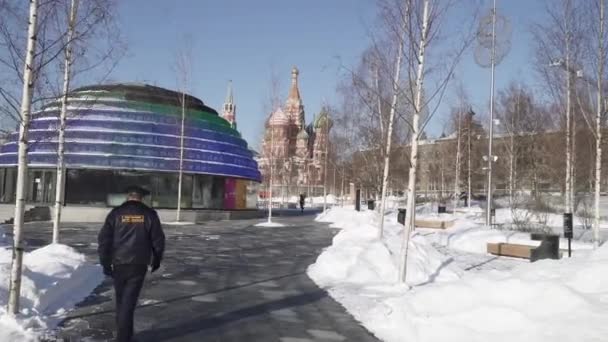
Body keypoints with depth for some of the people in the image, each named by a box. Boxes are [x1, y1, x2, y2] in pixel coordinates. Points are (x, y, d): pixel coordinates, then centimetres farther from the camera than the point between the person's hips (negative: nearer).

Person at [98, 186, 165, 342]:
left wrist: (105, 263, 4)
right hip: (139, 265, -1)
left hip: (119, 264, 1)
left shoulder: (116, 213, 1)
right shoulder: (149, 214, 0)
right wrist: (156, 260, 16)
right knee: (128, 301, 1)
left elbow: (104, 239, -2)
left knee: (121, 300, 18)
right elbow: (158, 240, 3)